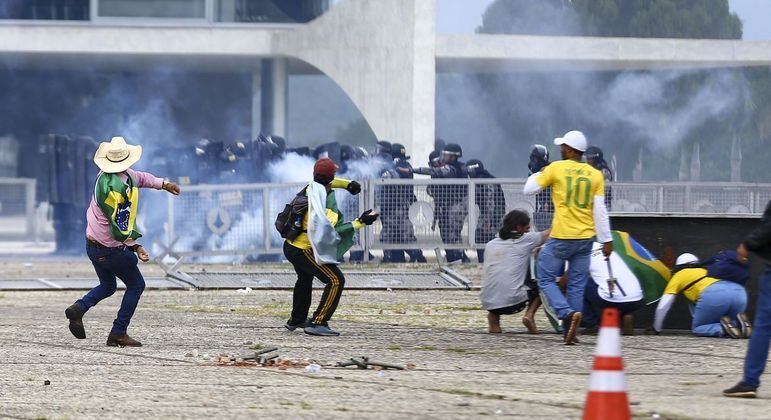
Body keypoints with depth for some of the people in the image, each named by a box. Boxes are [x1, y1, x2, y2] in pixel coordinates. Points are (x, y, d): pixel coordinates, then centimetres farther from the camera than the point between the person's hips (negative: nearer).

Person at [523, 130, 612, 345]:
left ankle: (568, 313, -17)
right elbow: (600, 210, 1)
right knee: (577, 285, 9)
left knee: (546, 279, 6)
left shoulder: (556, 168, -5)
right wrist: (606, 240, 3)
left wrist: (539, 174, 21)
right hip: (585, 238, 4)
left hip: (561, 238, -4)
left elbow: (529, 189, 2)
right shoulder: (595, 175, 4)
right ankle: (570, 333, 7)